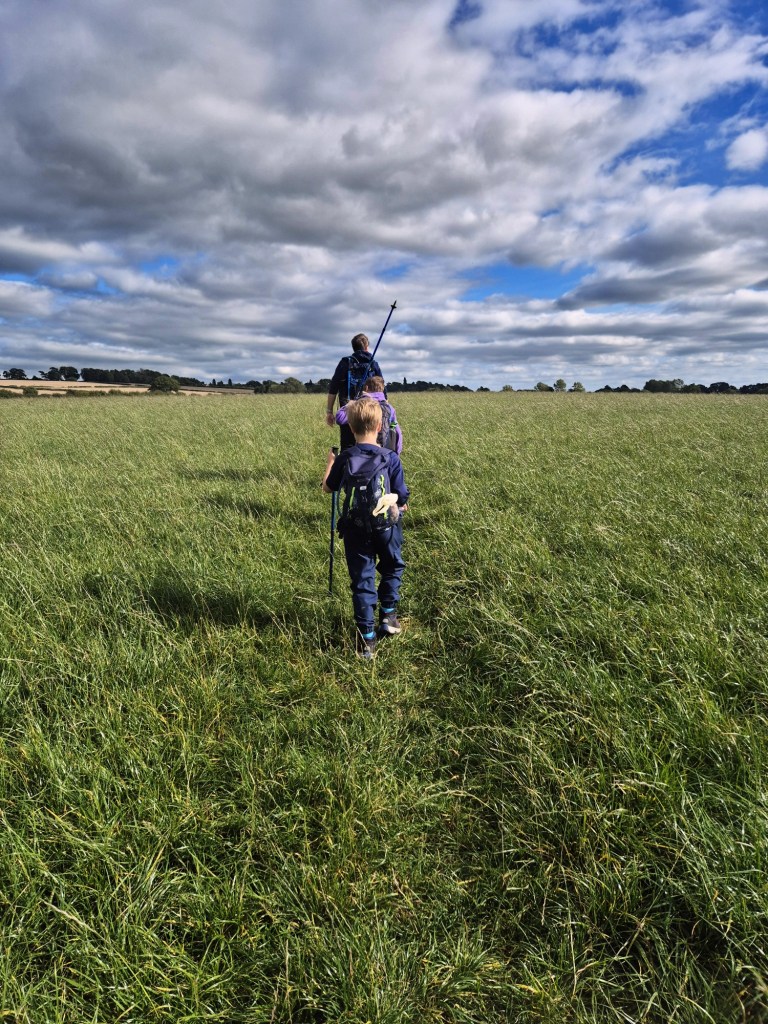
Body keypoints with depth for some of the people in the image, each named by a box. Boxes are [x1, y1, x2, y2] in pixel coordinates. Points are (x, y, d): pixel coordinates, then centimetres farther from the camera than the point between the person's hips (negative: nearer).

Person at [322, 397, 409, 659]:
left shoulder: (345, 459, -7)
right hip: (387, 527, 0)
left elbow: (328, 488, 8)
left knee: (362, 580, 8)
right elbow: (402, 500, -6)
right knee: (392, 568, 26)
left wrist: (330, 464, 25)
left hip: (356, 529, 1)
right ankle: (388, 616, 29)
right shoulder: (391, 458, -10)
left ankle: (367, 638, 7)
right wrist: (400, 506, 17)